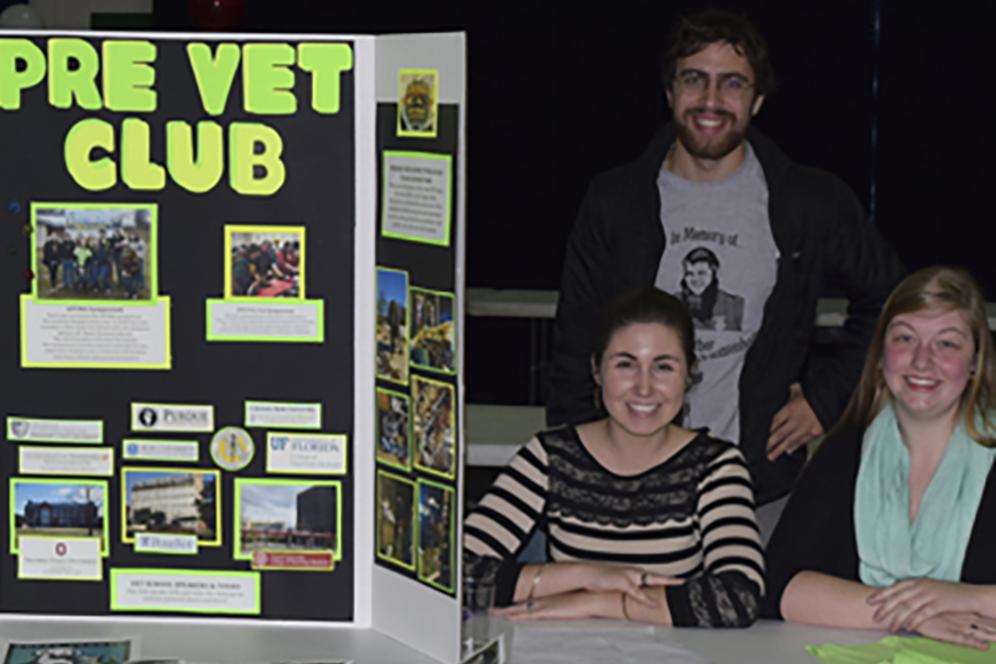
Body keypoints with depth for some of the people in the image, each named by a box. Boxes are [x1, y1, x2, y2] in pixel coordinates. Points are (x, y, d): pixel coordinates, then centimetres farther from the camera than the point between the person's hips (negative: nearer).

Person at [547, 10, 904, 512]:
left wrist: (827, 398, 8)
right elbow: (574, 353, 8)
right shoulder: (614, 204, 4)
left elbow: (888, 300, 16)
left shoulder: (812, 205, 1)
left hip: (763, 491, -1)